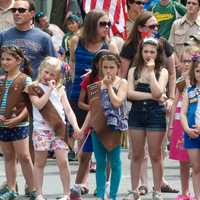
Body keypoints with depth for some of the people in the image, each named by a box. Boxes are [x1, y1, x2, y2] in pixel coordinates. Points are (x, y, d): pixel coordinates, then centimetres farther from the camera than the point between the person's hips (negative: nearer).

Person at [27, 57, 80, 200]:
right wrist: (49, 90, -14)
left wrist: (75, 126, -3)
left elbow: (68, 109, 7)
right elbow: (39, 104, -15)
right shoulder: (34, 88, 2)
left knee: (63, 161, -3)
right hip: (41, 129, -2)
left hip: (59, 129, 2)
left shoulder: (59, 89, 12)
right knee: (40, 162, 5)